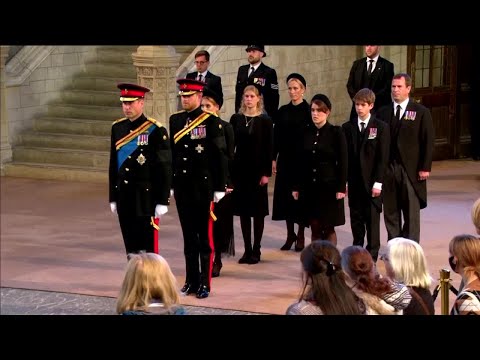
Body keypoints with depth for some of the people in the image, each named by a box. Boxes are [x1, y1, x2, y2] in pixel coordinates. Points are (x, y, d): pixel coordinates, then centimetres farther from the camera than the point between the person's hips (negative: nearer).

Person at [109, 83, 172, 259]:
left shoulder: (156, 131, -9)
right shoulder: (117, 128, 8)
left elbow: (165, 169, -9)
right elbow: (113, 164, 14)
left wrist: (162, 201, -10)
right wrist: (113, 198, 14)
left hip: (146, 197, -5)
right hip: (124, 196, 5)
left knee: (146, 247, -2)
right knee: (130, 246, 11)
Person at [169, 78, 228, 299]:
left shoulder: (211, 121, -8)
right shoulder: (175, 120, 8)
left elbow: (220, 155, -7)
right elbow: (172, 152, 13)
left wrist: (220, 188, -9)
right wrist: (170, 185, 12)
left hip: (203, 186, -5)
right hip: (182, 186, 5)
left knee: (205, 236, 1)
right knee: (188, 235, 11)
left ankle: (204, 283, 5)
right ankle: (191, 281, 18)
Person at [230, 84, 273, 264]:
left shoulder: (265, 120, -3)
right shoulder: (236, 119, 5)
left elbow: (269, 148, -5)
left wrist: (266, 173, -10)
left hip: (257, 169, -3)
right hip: (240, 169, 3)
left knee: (258, 211, 3)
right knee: (243, 210, 6)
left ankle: (256, 250, 10)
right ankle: (247, 250, 12)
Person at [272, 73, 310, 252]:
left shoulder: (308, 111, -5)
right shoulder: (283, 111, 8)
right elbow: (276, 136, 9)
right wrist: (273, 158, 3)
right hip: (285, 159, 4)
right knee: (285, 195, 7)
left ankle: (301, 237, 9)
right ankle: (290, 235, 17)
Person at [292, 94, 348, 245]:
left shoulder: (336, 132, -4)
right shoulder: (305, 132, 5)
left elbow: (343, 162, -5)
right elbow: (298, 161, 8)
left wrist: (341, 188, -10)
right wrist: (296, 186, 5)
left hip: (329, 186, -3)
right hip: (309, 187, 3)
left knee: (328, 228, 0)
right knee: (315, 227, 5)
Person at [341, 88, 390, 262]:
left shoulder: (381, 127, -3)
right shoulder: (347, 127, 6)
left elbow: (383, 157, -5)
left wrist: (378, 182, -11)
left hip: (372, 182, -3)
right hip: (354, 181, 3)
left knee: (372, 218, 2)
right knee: (356, 218, 8)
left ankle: (372, 254, 9)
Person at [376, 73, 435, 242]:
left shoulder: (421, 112, 0)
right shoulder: (383, 112, 8)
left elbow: (428, 141, -2)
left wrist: (425, 167, -8)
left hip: (411, 169, -3)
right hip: (387, 169, 3)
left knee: (411, 211, 1)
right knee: (390, 211, 7)